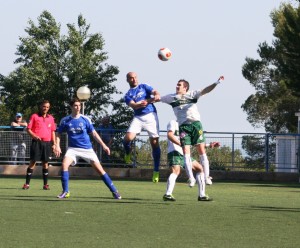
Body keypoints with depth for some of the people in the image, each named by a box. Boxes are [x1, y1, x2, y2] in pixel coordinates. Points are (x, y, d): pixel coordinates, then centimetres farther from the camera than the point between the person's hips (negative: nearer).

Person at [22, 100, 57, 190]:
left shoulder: (51, 118, 13)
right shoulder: (34, 116, 2)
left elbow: (53, 131, 17)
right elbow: (28, 129, 0)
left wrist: (53, 143, 10)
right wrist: (34, 135, -18)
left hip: (47, 143, 3)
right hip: (37, 142, -3)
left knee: (45, 163, 6)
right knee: (33, 162, -5)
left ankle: (45, 184, 10)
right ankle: (27, 184, -3)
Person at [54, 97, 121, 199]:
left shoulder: (85, 119, -3)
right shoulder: (65, 121, -2)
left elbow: (94, 133, 4)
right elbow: (59, 133, 9)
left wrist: (103, 145, 0)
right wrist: (57, 146, -5)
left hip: (87, 148, 0)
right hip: (73, 148, 0)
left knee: (99, 169, -5)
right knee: (64, 165, -23)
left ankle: (114, 191, 3)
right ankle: (65, 192, -10)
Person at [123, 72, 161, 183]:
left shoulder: (144, 87, 13)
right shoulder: (128, 95, 11)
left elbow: (154, 92, -4)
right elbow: (133, 105, -8)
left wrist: (156, 95, -28)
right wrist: (140, 104, -30)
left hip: (151, 115, 0)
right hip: (138, 117, 0)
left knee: (155, 143, -3)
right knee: (128, 138, -21)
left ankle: (156, 171, 6)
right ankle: (127, 153, 13)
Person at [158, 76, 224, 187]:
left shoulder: (192, 94, 8)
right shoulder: (172, 97, 13)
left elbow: (205, 91, -2)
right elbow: (158, 98, 21)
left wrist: (216, 83, -15)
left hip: (196, 124, -1)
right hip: (183, 127, 1)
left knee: (202, 151, -3)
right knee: (186, 152, -8)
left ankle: (207, 176, 1)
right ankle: (191, 178, -5)